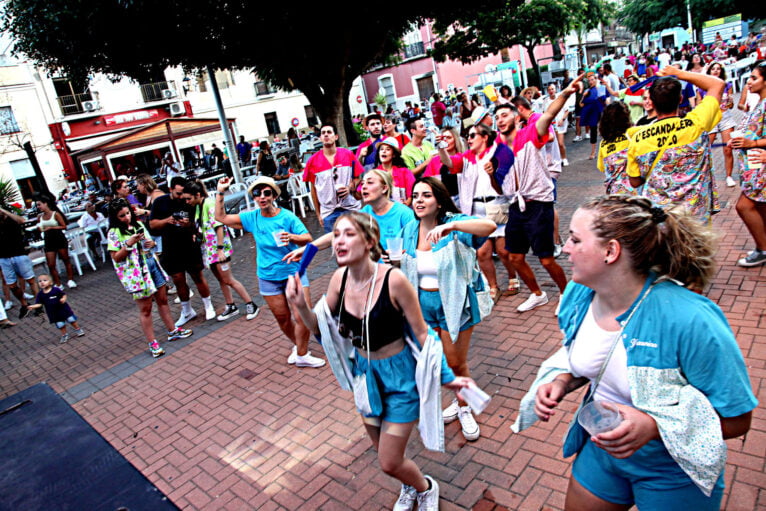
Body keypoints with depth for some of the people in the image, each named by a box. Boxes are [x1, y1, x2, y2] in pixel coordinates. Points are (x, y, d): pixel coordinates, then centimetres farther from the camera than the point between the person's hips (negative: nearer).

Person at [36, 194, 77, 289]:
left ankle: (70, 280, 18)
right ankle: (58, 284, 9)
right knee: (51, 265, 0)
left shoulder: (56, 214, -8)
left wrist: (51, 228, -17)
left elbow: (64, 226, -9)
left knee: (66, 260, 7)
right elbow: (40, 228, 19)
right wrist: (39, 229, -3)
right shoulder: (40, 217, 5)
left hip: (60, 240, -4)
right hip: (48, 242, 4)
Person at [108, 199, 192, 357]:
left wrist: (151, 243, -2)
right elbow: (116, 258, -11)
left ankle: (172, 331, 27)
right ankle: (152, 343, 10)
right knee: (145, 309, 1)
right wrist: (129, 244, -22)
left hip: (153, 265, 6)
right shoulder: (114, 233, -9)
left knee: (163, 300, 14)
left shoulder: (138, 224, 8)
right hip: (137, 273, -6)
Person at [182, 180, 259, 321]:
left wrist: (220, 249, -23)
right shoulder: (198, 206, 9)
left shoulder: (210, 203, -17)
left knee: (228, 280, -5)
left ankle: (250, 304, 5)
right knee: (221, 279, 14)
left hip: (219, 248, -8)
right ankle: (231, 307, 25)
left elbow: (219, 227, -21)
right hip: (208, 249, 9)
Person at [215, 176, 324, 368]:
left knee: (303, 316, -7)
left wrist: (292, 237, -37)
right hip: (268, 278, 3)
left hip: (293, 272, -3)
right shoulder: (252, 218, -1)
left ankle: (302, 354, 12)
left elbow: (308, 239, -18)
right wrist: (220, 193, -5)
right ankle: (298, 345, 38)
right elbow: (221, 217, 5)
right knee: (282, 318, 14)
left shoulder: (287, 217, -12)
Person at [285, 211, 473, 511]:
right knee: (384, 453, 23)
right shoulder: (340, 278, -11)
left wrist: (445, 376, -13)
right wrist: (301, 305, -19)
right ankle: (409, 486, 56)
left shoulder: (393, 280, -27)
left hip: (400, 375, -5)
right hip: (364, 373, 6)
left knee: (389, 464, 3)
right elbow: (321, 328, -1)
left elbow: (421, 333, -16)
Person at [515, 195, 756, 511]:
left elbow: (737, 418, -22)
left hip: (672, 472, -5)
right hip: (600, 449, 5)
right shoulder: (579, 295, -12)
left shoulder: (691, 321, -32)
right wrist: (561, 382, -13)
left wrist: (653, 426, -35)